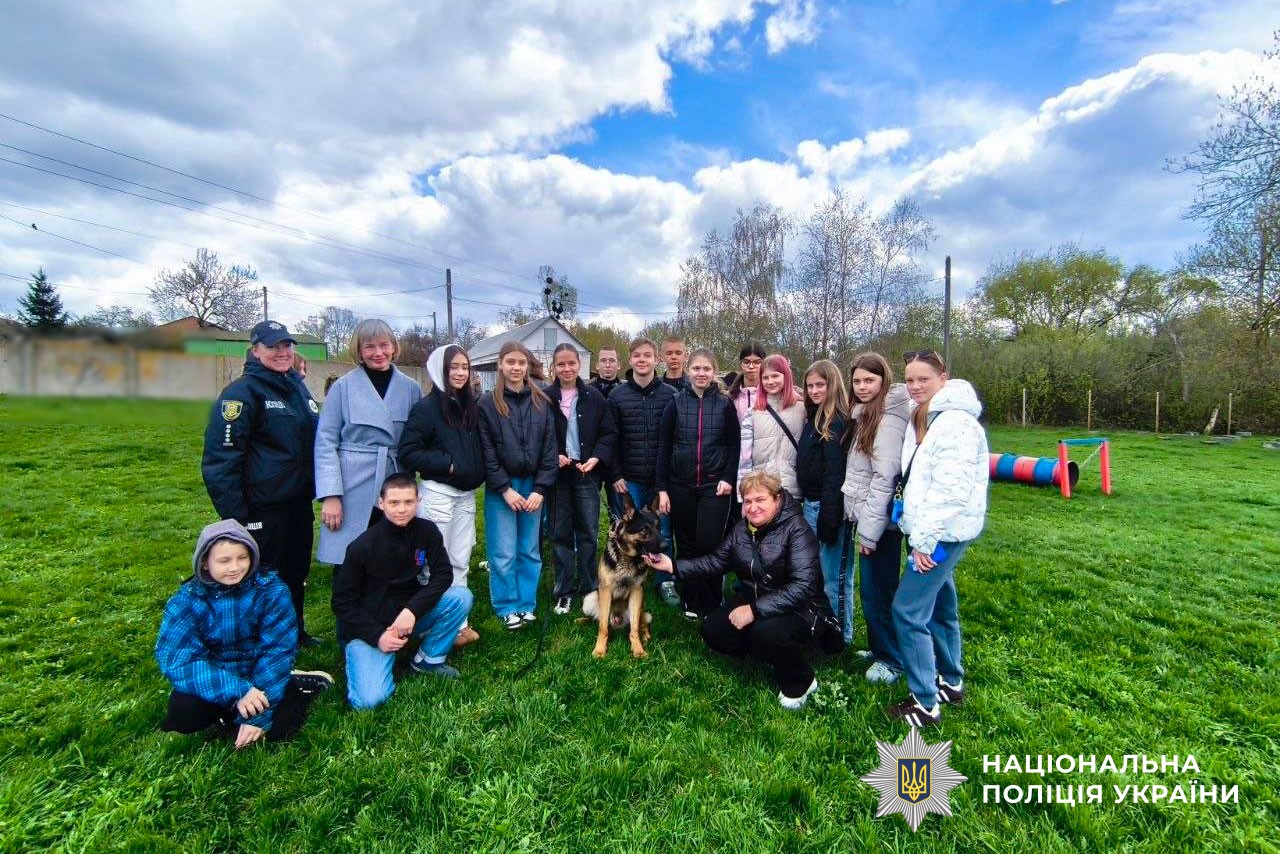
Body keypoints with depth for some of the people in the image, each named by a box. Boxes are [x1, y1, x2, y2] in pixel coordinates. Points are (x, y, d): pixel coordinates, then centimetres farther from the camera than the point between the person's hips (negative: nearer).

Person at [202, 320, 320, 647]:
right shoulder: (242, 392, -13)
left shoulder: (297, 386, 11)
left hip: (299, 502, 7)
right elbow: (220, 457, -16)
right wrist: (234, 515, -18)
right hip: (263, 508, -7)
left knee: (297, 571, 19)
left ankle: (296, 631, 37)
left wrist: (318, 489, 18)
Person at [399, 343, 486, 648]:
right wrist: (446, 463, -15)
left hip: (466, 494, 6)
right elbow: (408, 453, -13)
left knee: (461, 561, 12)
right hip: (438, 494, -6)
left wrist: (477, 472, 4)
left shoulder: (472, 406, 7)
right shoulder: (426, 408, -10)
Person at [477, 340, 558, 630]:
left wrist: (540, 489, -6)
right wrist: (505, 489, -10)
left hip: (533, 486, 2)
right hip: (500, 489, -2)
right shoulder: (488, 403, -2)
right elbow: (486, 451, -5)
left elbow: (549, 448, 2)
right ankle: (507, 607, 20)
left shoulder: (541, 402, 4)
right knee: (503, 553, 3)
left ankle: (527, 605, 25)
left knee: (530, 551, 10)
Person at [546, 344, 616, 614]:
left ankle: (588, 588, 22)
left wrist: (597, 458, -10)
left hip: (587, 473, 1)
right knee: (561, 533, 8)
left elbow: (609, 433, 3)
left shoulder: (594, 397, 1)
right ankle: (563, 592, 21)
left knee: (589, 532, 6)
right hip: (557, 473, 0)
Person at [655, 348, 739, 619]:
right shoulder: (675, 403, 1)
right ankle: (690, 603, 25)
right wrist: (662, 488, -2)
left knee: (709, 545, -3)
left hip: (714, 486, -1)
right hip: (681, 486, 1)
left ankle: (712, 605, 15)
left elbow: (733, 445, 6)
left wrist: (728, 478, -7)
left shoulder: (725, 404, 2)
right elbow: (663, 447, 1)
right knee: (686, 546, 9)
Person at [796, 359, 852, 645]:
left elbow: (835, 474, -19)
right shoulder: (812, 418, 12)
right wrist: (807, 504, 14)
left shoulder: (837, 422, -15)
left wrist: (828, 520, -21)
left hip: (828, 506, -9)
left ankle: (840, 635, 19)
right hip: (810, 504, 9)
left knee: (834, 576, 3)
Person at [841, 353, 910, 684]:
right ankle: (879, 648, 34)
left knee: (877, 591, 3)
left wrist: (870, 530, -18)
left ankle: (890, 659, 21)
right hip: (869, 517, 9)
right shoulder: (865, 415, 14)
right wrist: (864, 524, 13)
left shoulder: (888, 419, -16)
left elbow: (884, 478, -20)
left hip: (880, 521, -9)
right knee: (871, 588, 18)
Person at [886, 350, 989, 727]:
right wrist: (918, 532, 13)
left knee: (908, 610, -8)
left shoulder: (956, 422, -17)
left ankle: (925, 704, 4)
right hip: (929, 530, 10)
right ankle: (951, 682, 35)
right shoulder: (921, 418, 13)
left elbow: (952, 490, -23)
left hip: (944, 532, -10)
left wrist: (925, 538, -22)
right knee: (940, 606, 19)